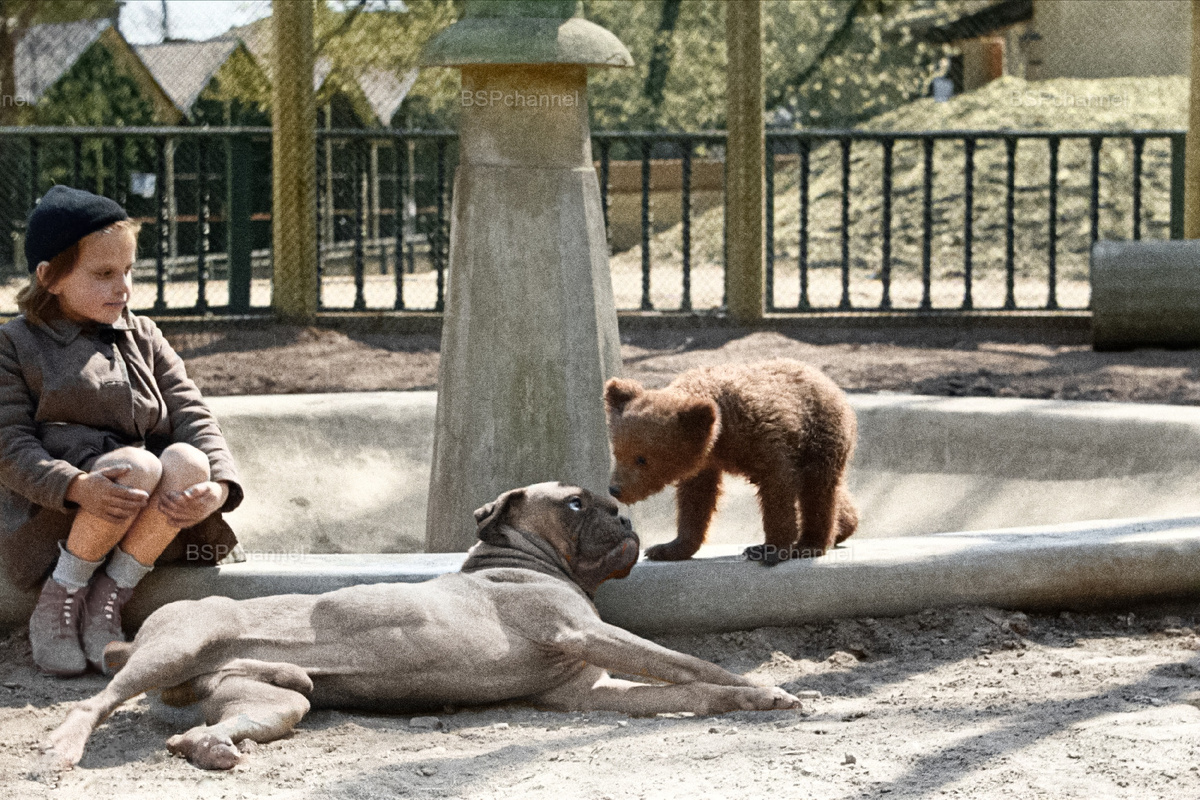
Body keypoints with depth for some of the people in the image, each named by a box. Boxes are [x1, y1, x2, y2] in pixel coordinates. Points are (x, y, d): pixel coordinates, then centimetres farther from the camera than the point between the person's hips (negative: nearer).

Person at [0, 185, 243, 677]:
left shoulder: (142, 338, 15)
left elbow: (192, 416, 5)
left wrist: (217, 486, -18)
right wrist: (78, 487, -30)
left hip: (150, 519, 4)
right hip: (53, 508, -4)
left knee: (188, 462, -29)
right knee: (138, 465, -34)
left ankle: (105, 604, -19)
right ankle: (55, 606, -18)